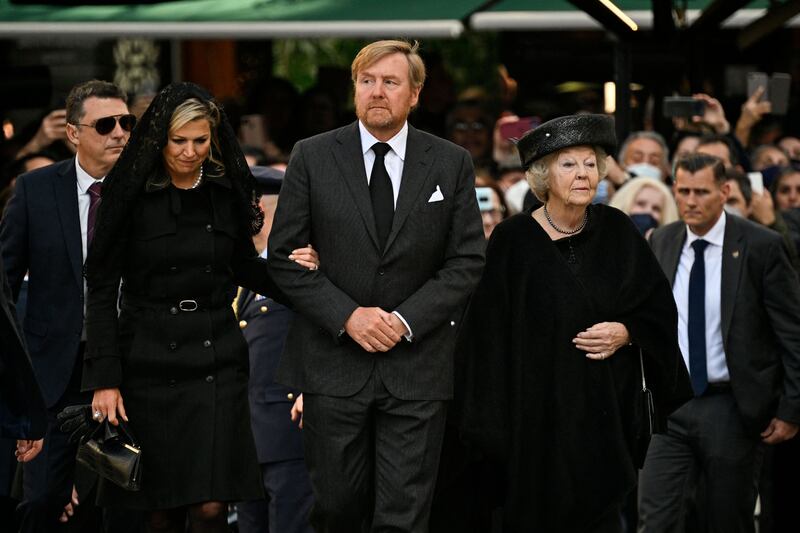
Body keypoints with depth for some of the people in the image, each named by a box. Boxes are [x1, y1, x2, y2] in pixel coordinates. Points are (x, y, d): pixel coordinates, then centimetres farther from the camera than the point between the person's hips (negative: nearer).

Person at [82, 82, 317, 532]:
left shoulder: (227, 192, 5)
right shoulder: (130, 194, -4)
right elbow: (103, 288, -4)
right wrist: (104, 378, -10)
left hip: (216, 358, 2)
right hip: (150, 359, -2)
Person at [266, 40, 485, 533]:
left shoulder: (452, 163, 5)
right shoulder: (313, 157, 3)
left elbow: (467, 261, 3)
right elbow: (284, 256, 1)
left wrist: (406, 320, -10)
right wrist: (346, 316, -11)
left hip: (416, 366, 0)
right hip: (334, 363, 0)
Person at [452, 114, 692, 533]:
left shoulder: (617, 231, 3)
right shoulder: (513, 240, -7)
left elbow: (660, 308, 9)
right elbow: (490, 336, -6)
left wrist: (626, 333, -11)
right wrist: (493, 421, -11)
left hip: (607, 409, 2)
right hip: (538, 409, -2)